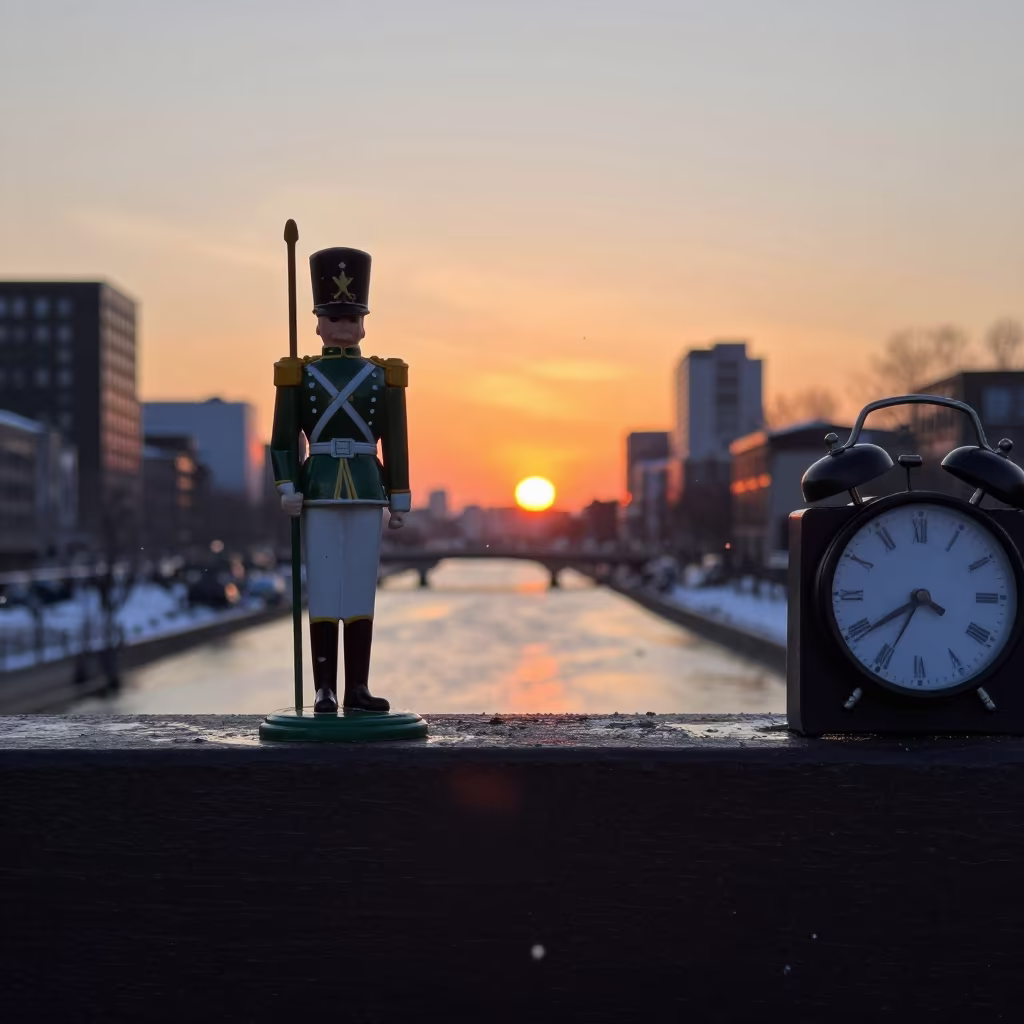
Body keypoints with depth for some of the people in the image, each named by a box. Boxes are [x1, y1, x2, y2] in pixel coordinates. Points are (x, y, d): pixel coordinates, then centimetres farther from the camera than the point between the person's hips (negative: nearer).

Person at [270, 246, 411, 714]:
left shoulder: (385, 376, 7)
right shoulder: (299, 375, 3)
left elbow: (396, 443, 7)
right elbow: (283, 440, 2)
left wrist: (400, 500, 4)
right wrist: (288, 490, -9)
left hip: (367, 493, 2)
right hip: (319, 494, -1)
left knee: (361, 589, 3)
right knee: (323, 590, -1)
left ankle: (358, 688, 8)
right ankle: (325, 690, 4)